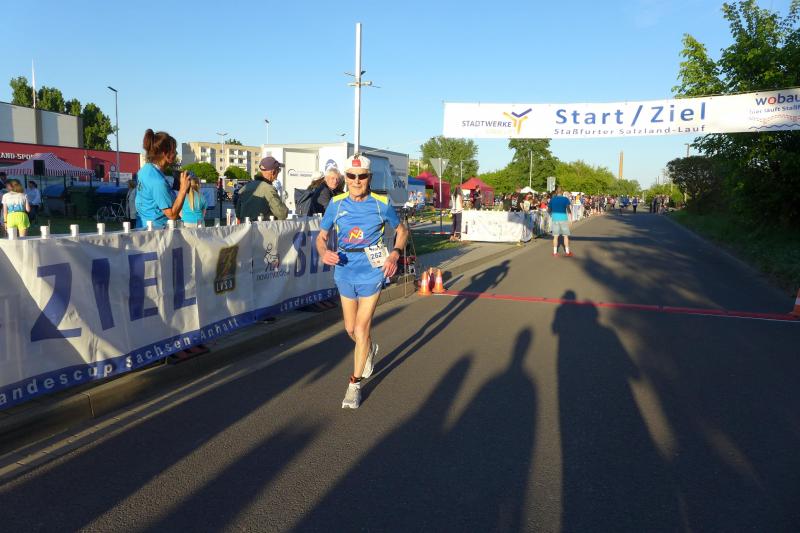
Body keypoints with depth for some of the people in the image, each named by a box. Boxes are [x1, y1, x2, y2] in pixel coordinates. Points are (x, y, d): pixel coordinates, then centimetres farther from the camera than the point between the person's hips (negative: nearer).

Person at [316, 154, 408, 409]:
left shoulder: (381, 204, -8)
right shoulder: (336, 204, -3)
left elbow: (402, 230, 7)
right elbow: (321, 236, 4)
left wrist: (395, 254, -11)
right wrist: (324, 253, -18)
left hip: (372, 272, -3)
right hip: (345, 272, 3)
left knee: (361, 330, -4)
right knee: (350, 329, 15)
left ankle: (355, 383, 14)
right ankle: (370, 349, 50)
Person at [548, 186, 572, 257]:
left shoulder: (552, 199, 5)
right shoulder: (565, 199, -4)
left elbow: (549, 210, 10)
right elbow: (568, 208, -16)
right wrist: (570, 212, 2)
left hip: (555, 219, 2)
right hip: (563, 218, -2)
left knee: (555, 236, 6)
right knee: (566, 236, 8)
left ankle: (555, 252, 5)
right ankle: (567, 252, 12)